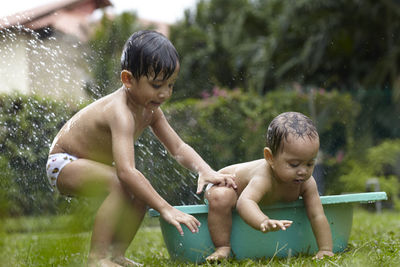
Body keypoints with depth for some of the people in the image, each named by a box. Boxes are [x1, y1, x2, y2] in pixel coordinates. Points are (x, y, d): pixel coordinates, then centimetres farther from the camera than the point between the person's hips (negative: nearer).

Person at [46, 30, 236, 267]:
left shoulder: (150, 110, -6)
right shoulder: (121, 113, -36)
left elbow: (178, 147, -2)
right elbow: (126, 171, -46)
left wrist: (206, 170, -21)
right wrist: (165, 209, -47)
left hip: (88, 164, 9)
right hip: (63, 164, -9)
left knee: (141, 190, -1)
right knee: (121, 184, -30)